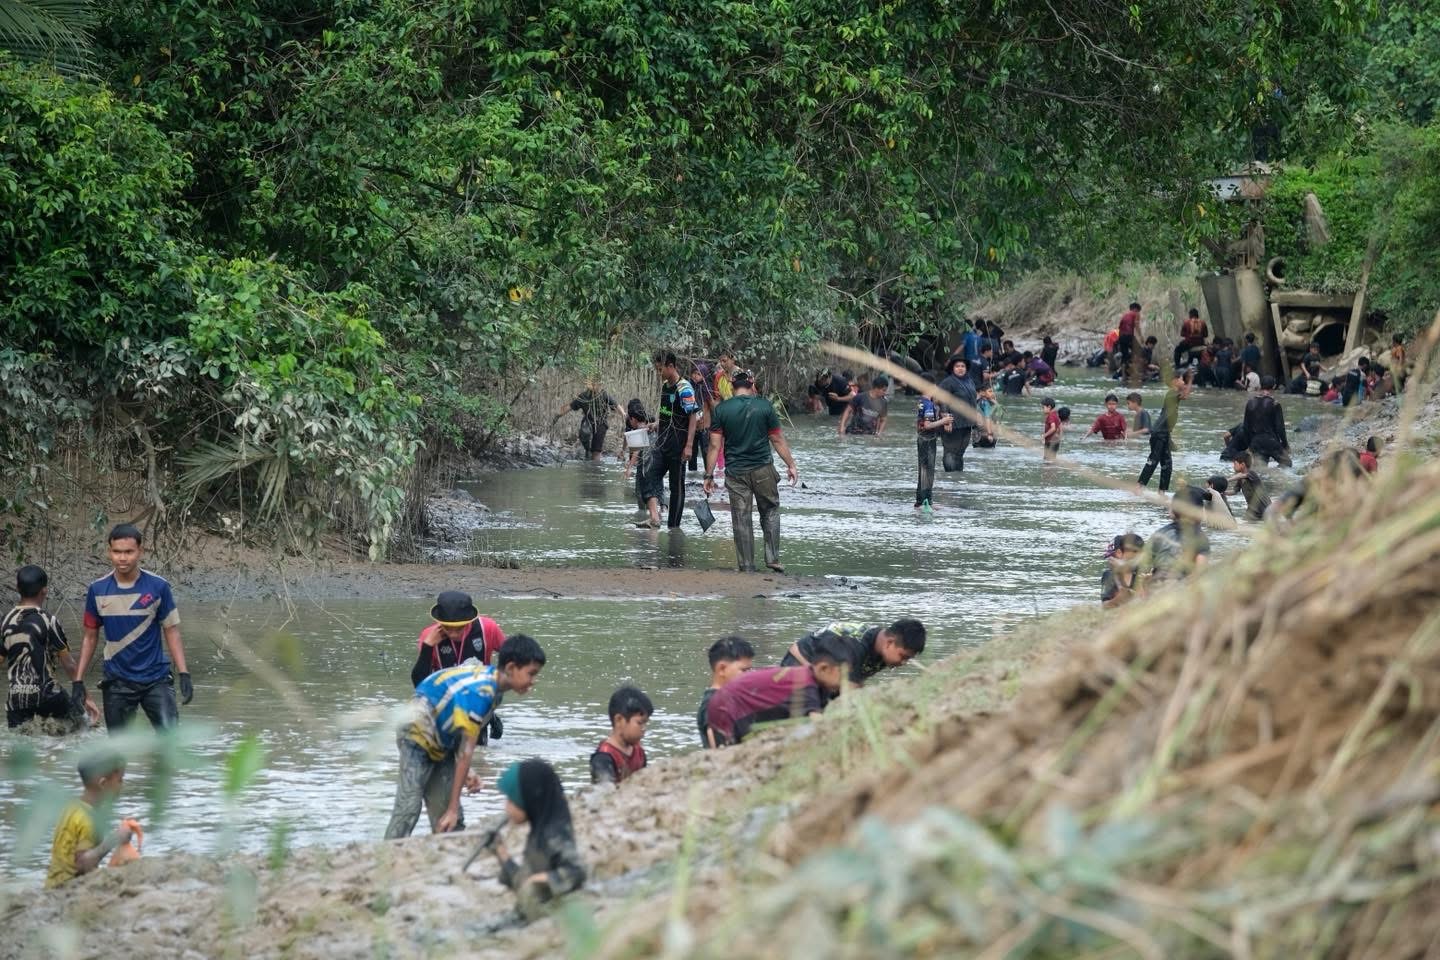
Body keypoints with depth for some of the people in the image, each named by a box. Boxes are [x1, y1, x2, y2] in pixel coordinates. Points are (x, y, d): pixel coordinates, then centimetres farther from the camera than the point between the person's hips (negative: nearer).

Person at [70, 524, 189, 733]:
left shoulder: (157, 587, -5)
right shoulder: (98, 590, -1)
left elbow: (172, 631, 1)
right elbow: (90, 637, 8)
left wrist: (184, 674, -8)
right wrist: (78, 681, 4)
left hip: (156, 678, -2)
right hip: (117, 682, 2)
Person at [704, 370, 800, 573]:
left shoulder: (721, 410, -3)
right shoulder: (765, 406, -4)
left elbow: (715, 445, -4)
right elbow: (777, 440, 1)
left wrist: (709, 475, 1)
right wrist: (791, 465, 11)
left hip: (736, 472, 0)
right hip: (763, 469, 0)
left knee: (741, 520, 4)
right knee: (770, 511, 16)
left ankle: (747, 567, 5)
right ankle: (772, 558, 9)